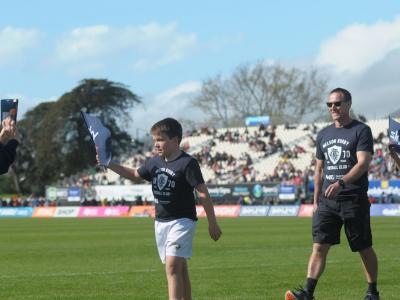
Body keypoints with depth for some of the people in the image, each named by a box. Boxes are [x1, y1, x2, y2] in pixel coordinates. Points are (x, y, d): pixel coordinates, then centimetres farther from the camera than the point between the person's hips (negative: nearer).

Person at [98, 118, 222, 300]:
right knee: (179, 269, 12)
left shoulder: (187, 163, -14)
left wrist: (212, 223, -14)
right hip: (161, 222, 7)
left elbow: (203, 193, -14)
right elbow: (135, 175, 24)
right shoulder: (155, 162, 8)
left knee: (172, 265, -19)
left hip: (182, 221, -7)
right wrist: (109, 164, 13)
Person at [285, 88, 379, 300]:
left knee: (365, 249, 4)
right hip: (327, 201, 5)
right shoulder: (324, 135, 15)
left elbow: (362, 163, -15)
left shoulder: (361, 131, -3)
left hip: (354, 200, -5)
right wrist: (315, 201, 15)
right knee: (319, 246, -6)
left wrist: (341, 183, -29)